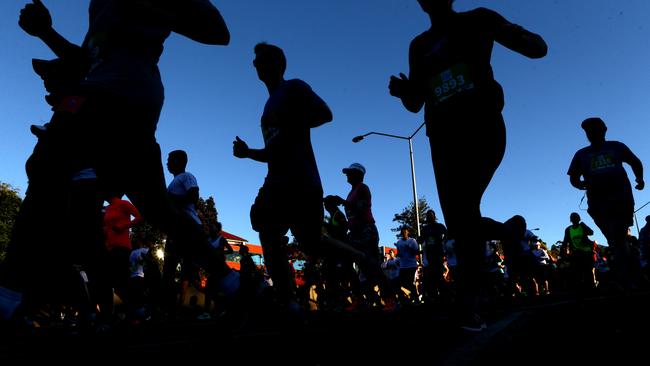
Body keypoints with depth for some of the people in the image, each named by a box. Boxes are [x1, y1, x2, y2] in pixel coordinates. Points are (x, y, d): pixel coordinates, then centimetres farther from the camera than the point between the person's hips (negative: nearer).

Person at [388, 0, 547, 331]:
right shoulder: (419, 46, 20)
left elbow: (538, 48, 8)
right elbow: (415, 103, 19)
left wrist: (521, 37, -17)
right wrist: (402, 90, -6)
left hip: (483, 125, -3)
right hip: (444, 137, 4)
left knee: (463, 213, -21)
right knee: (458, 218, -4)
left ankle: (468, 300, -10)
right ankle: (470, 299, 10)